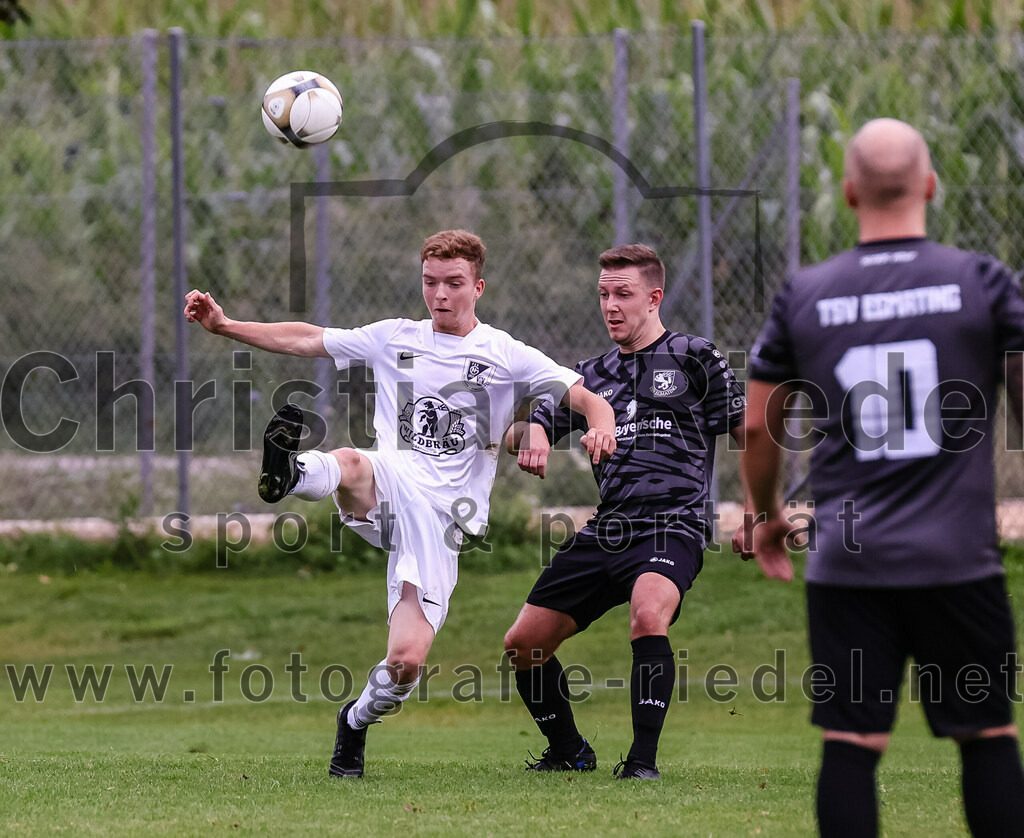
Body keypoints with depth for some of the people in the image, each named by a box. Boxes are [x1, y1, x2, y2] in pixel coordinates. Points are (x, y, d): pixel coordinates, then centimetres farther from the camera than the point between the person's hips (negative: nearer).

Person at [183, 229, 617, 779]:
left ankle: (357, 722, 18)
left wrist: (601, 425, -22)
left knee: (406, 662, -11)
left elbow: (587, 397, 1)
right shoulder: (396, 339, 16)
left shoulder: (505, 356, 7)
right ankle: (288, 472, -69)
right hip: (388, 493, 1)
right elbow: (306, 340, 21)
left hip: (443, 519, -1)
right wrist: (223, 326, 13)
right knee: (351, 464, -37)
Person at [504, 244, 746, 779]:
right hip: (606, 531, 6)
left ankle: (643, 760, -30)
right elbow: (519, 434, 17)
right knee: (522, 645, 4)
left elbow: (748, 433, 5)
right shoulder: (591, 375, 19)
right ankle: (569, 751, 27)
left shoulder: (692, 357, 5)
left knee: (648, 615, -36)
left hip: (672, 526, -6)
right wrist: (531, 435, -9)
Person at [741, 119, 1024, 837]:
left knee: (850, 744, 2)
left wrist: (765, 515, 28)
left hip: (846, 563, 2)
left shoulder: (805, 296, 4)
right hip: (958, 559, -1)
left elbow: (757, 425, 11)